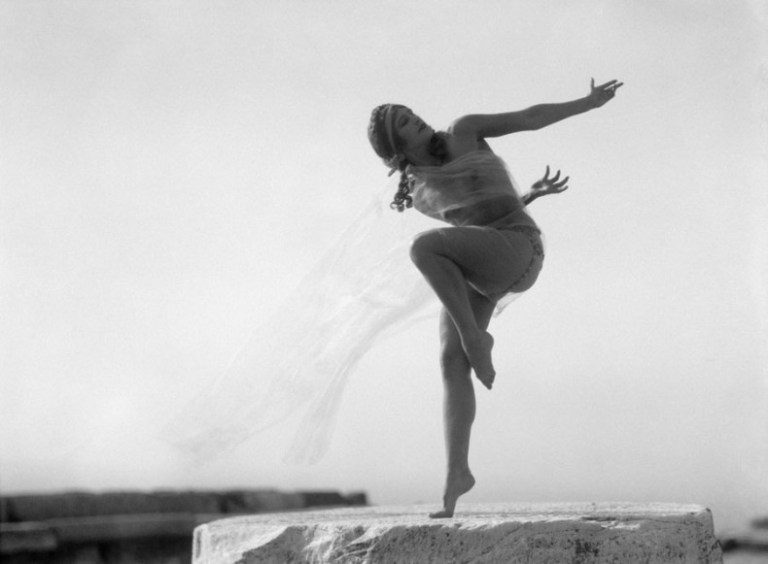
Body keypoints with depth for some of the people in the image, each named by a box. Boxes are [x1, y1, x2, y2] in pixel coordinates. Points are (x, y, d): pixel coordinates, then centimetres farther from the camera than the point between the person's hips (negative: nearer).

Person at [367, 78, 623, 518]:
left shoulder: (464, 132, 9)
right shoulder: (419, 196, 17)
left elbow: (530, 118, 13)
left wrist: (588, 102, 11)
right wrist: (530, 196, 20)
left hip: (517, 248, -5)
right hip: (472, 271, 5)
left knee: (424, 246, -31)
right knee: (451, 362, -14)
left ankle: (475, 338, -18)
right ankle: (457, 472, -13)